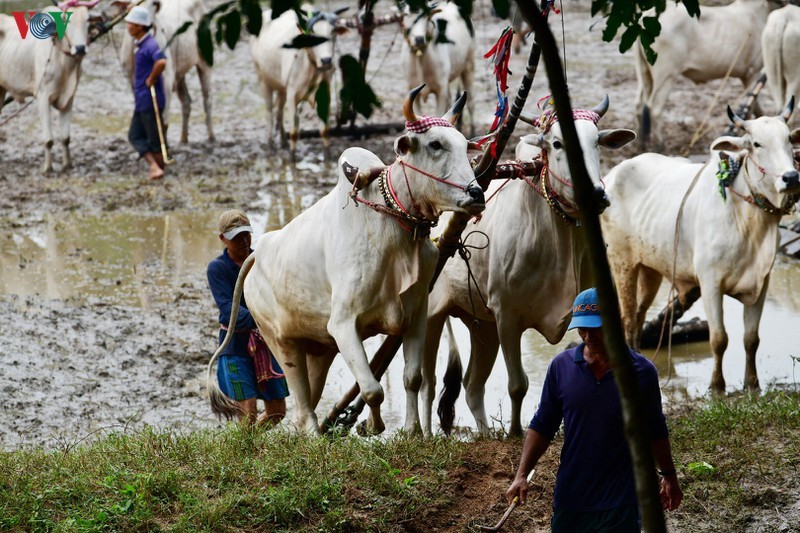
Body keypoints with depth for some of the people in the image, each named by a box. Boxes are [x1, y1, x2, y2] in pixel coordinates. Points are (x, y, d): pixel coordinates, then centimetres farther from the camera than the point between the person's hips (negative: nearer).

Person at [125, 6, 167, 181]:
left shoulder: (150, 45, -20)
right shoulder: (139, 44, 10)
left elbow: (161, 62, -37)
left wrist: (151, 79, -26)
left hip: (151, 100, -10)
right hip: (141, 100, 10)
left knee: (155, 139, 2)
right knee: (135, 135, 9)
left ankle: (159, 169, 11)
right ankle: (154, 166, 5)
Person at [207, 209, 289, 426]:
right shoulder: (217, 268, -8)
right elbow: (228, 309, -20)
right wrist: (257, 320, -37)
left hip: (266, 343, 5)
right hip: (236, 345, -4)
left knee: (277, 411, 8)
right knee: (248, 413, -11)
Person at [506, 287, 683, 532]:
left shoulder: (642, 372, -5)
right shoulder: (561, 366, -1)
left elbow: (655, 432, 9)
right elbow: (542, 426, 6)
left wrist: (669, 477, 19)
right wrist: (521, 475, -3)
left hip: (620, 504, -2)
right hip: (570, 499, 2)